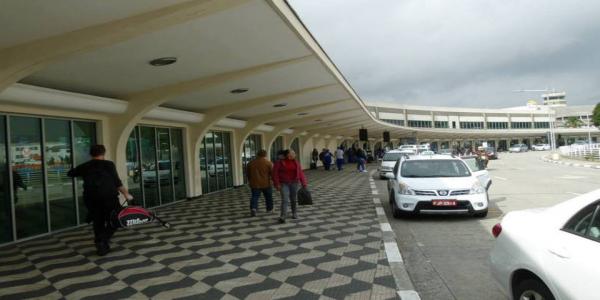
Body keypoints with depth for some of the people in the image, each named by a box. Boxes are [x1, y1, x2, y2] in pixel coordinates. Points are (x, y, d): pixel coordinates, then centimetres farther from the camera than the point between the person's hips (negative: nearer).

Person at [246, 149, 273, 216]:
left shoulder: (251, 163, 5)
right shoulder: (268, 163, -7)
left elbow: (248, 173, 13)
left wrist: (250, 181, 25)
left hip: (254, 184, 2)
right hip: (266, 183, -2)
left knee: (254, 196, 3)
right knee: (268, 197, 15)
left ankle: (253, 208, -18)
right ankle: (269, 209, 27)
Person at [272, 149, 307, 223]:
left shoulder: (296, 162, 5)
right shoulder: (279, 163, -6)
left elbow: (300, 173, 5)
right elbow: (275, 174, -7)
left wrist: (304, 183, 0)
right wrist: (277, 184, -13)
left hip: (294, 183, 4)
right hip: (284, 184, -4)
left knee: (294, 199, 13)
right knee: (285, 200, -13)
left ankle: (294, 213, 31)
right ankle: (283, 216, -15)